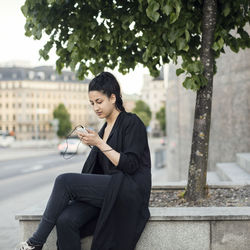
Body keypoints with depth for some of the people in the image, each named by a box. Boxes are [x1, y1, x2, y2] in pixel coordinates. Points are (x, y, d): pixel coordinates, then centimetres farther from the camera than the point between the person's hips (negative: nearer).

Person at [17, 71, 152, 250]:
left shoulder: (132, 123, -1)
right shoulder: (105, 129, 22)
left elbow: (130, 165, -12)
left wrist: (100, 144, -13)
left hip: (129, 191, -7)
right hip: (108, 190, 7)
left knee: (64, 181, -21)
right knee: (66, 220, -22)